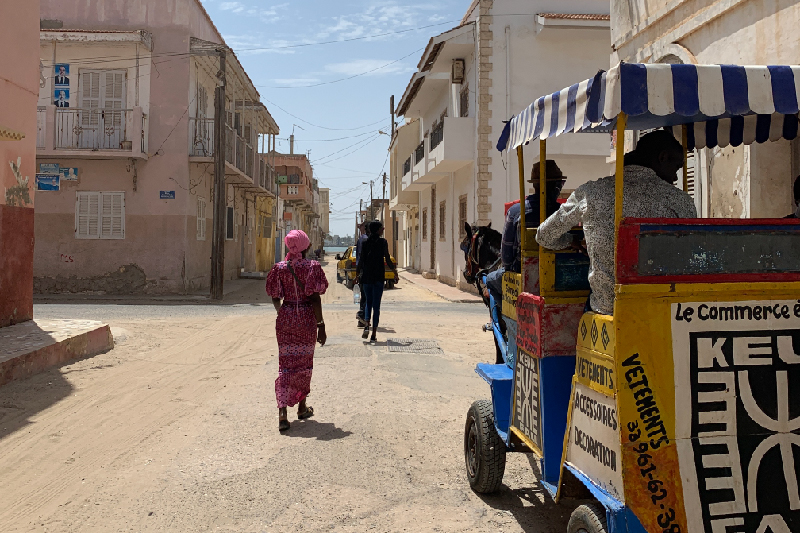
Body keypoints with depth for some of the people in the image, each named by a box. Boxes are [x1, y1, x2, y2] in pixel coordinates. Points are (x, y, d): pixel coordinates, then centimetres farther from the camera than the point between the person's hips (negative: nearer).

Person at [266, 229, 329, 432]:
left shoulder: (280, 268, -1)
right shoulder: (312, 267, -9)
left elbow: (275, 297, 5)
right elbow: (315, 298, -12)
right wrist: (321, 325, -7)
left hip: (285, 318, 2)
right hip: (307, 318, -2)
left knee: (286, 364, 5)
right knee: (304, 362, 15)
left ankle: (282, 412, -7)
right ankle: (302, 407, 30)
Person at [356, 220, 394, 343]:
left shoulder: (365, 242, 3)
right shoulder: (383, 242, -5)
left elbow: (360, 261, 2)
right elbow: (388, 260, -7)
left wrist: (357, 275, 12)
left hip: (366, 277, 3)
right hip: (378, 277, -3)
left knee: (368, 302, 20)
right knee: (376, 305, 4)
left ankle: (367, 325, -2)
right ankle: (374, 334, 3)